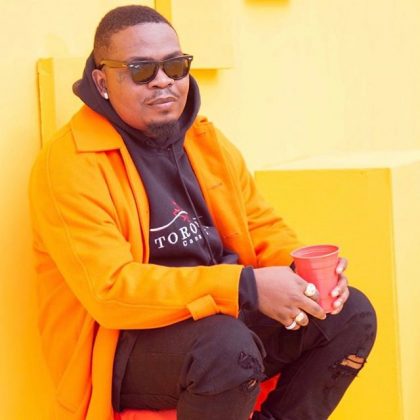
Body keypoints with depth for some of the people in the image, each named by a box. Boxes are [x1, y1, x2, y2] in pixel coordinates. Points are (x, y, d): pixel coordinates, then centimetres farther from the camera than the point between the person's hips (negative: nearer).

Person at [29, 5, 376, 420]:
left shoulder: (206, 141, 8)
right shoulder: (69, 163, -16)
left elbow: (263, 226, 14)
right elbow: (110, 288, -25)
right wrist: (246, 287, -30)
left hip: (225, 317, 7)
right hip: (122, 347, -7)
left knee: (351, 315, -4)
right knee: (227, 345, -35)